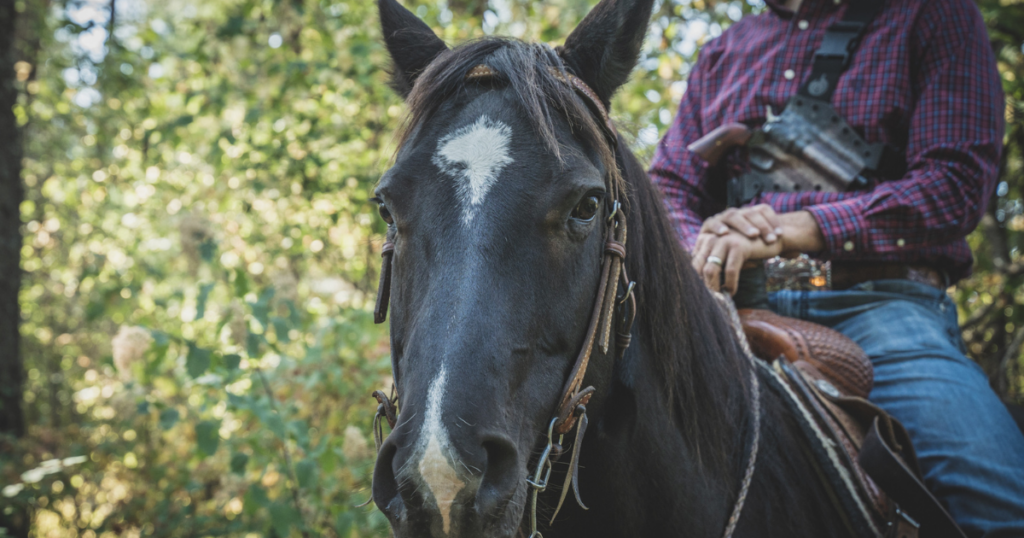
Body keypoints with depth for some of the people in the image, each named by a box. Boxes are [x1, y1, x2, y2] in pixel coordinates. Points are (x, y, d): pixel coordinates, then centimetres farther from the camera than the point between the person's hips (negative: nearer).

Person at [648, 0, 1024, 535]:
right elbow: (668, 188, 20)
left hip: (879, 304, -3)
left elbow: (958, 178, -2)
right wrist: (707, 249, -6)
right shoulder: (722, 52, 24)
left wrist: (790, 228, -12)